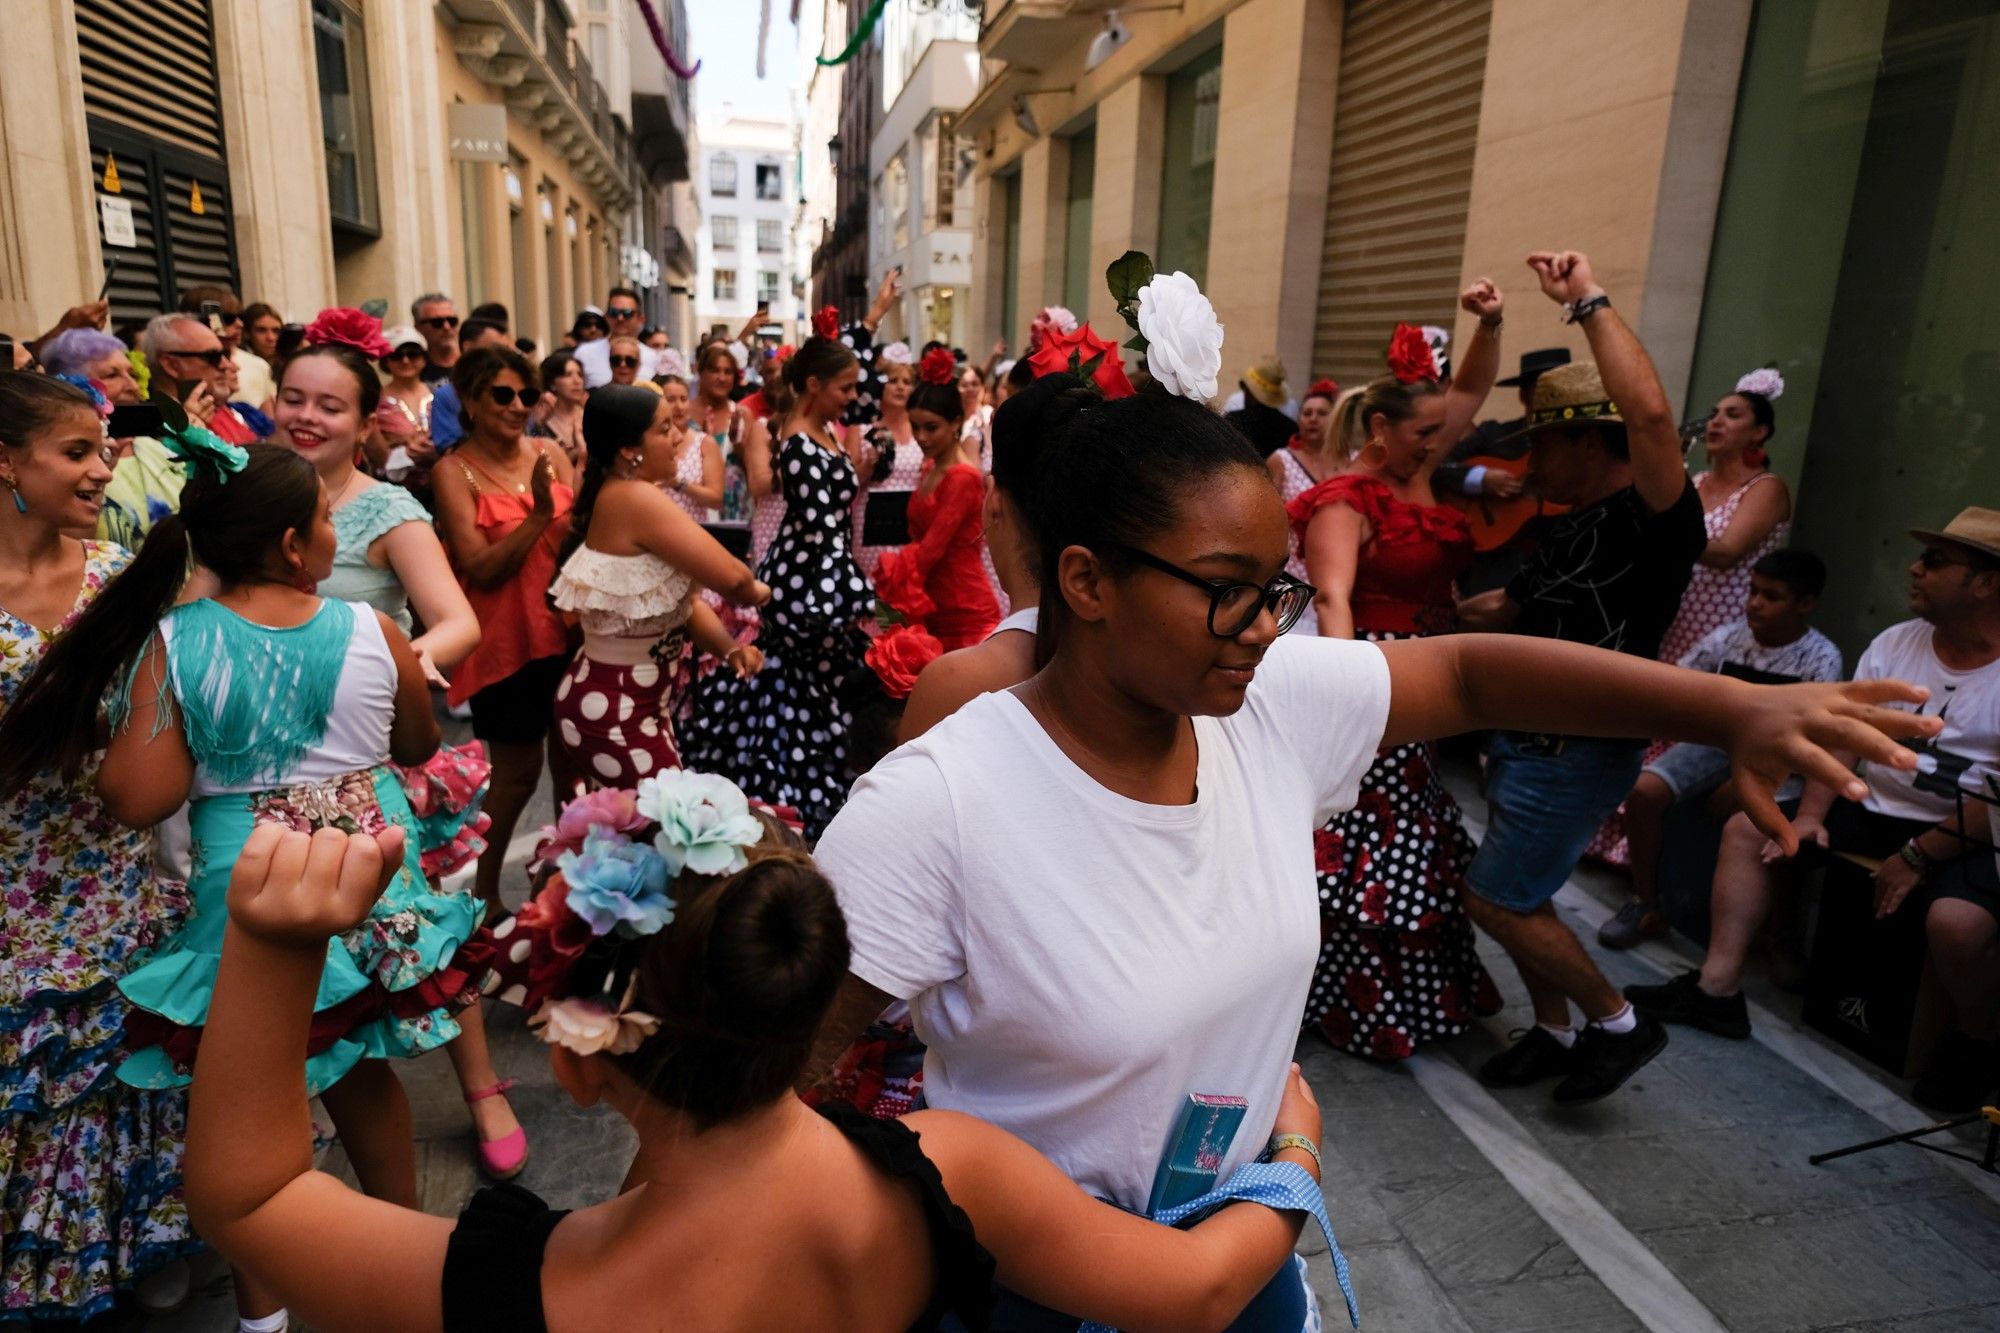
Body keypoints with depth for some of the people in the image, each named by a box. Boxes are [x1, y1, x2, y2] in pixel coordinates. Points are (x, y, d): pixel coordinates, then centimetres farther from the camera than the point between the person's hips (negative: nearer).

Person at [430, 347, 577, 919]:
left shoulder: (550, 456, 3)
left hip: (564, 631, 4)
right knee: (518, 772, 4)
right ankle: (485, 890, 25)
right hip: (504, 641, -4)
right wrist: (539, 514, -24)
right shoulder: (455, 472, -8)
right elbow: (481, 568, -15)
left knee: (570, 763, 14)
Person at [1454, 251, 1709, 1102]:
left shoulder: (1653, 521, -18)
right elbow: (1522, 608, 27)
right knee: (1519, 898, 16)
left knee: (1497, 900, -3)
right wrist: (1475, 610, 7)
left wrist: (1589, 300, -31)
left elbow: (1652, 414, -38)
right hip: (1527, 741, 9)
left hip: (1578, 753, -9)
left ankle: (1617, 1023, 17)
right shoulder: (1574, 525, 11)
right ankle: (1555, 1035, 34)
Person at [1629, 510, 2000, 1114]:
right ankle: (1717, 990, -5)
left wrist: (1917, 855, -21)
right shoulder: (1894, 643, 2)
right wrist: (1810, 814, -8)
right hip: (1876, 808, 7)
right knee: (1746, 828, -2)